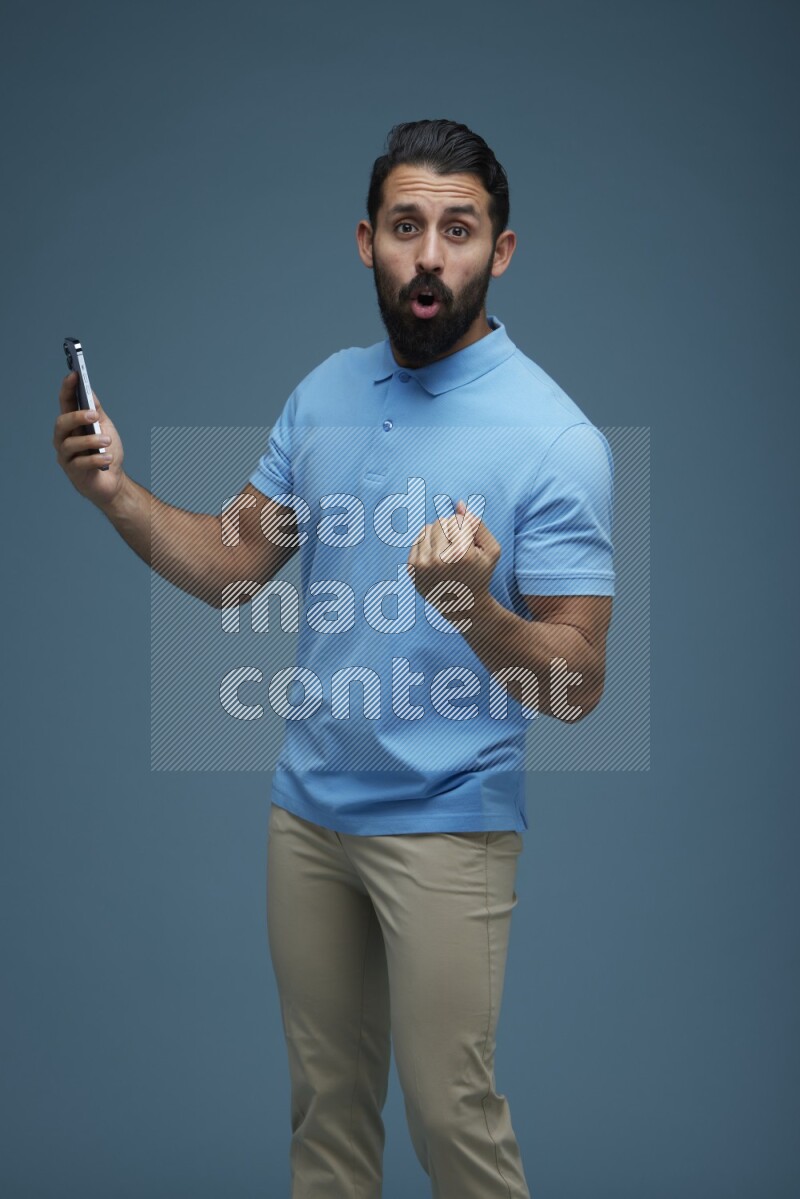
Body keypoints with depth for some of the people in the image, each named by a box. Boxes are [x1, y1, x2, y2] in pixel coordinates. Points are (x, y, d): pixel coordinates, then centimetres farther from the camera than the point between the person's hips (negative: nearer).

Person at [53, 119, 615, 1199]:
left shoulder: (557, 441, -16)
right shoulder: (326, 393, 5)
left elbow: (576, 687, -17)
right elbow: (233, 565, 9)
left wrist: (470, 608, -36)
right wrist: (118, 495, -7)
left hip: (447, 825, -5)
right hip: (309, 806, 6)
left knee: (450, 1111, 1)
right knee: (326, 1093, 17)